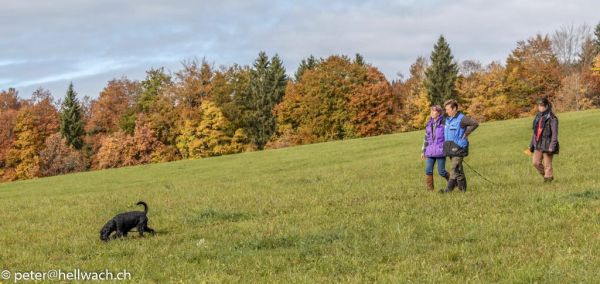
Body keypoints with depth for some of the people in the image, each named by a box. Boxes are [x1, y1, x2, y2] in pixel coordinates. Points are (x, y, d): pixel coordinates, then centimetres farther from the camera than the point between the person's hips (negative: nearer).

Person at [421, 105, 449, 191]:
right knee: (428, 171, -4)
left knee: (441, 171, -1)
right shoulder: (429, 124, 12)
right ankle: (430, 190, 3)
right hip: (430, 151, 5)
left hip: (440, 151, -5)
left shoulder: (444, 122, -5)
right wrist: (423, 151, 17)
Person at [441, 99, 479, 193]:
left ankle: (449, 189, -15)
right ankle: (463, 188, 17)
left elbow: (475, 123, -16)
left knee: (454, 169, -11)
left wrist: (466, 134, -14)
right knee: (458, 169, 12)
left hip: (458, 148, -8)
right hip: (450, 148, 8)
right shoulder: (448, 119, 14)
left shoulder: (461, 118, -11)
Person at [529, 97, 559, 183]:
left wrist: (552, 146, -19)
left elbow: (555, 133, -13)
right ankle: (545, 175, 21)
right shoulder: (538, 117, 12)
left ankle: (548, 179, 9)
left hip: (547, 144, -7)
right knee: (536, 162, 1)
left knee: (547, 164, -2)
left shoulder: (552, 118, -10)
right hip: (538, 144, 7)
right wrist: (532, 144, 18)